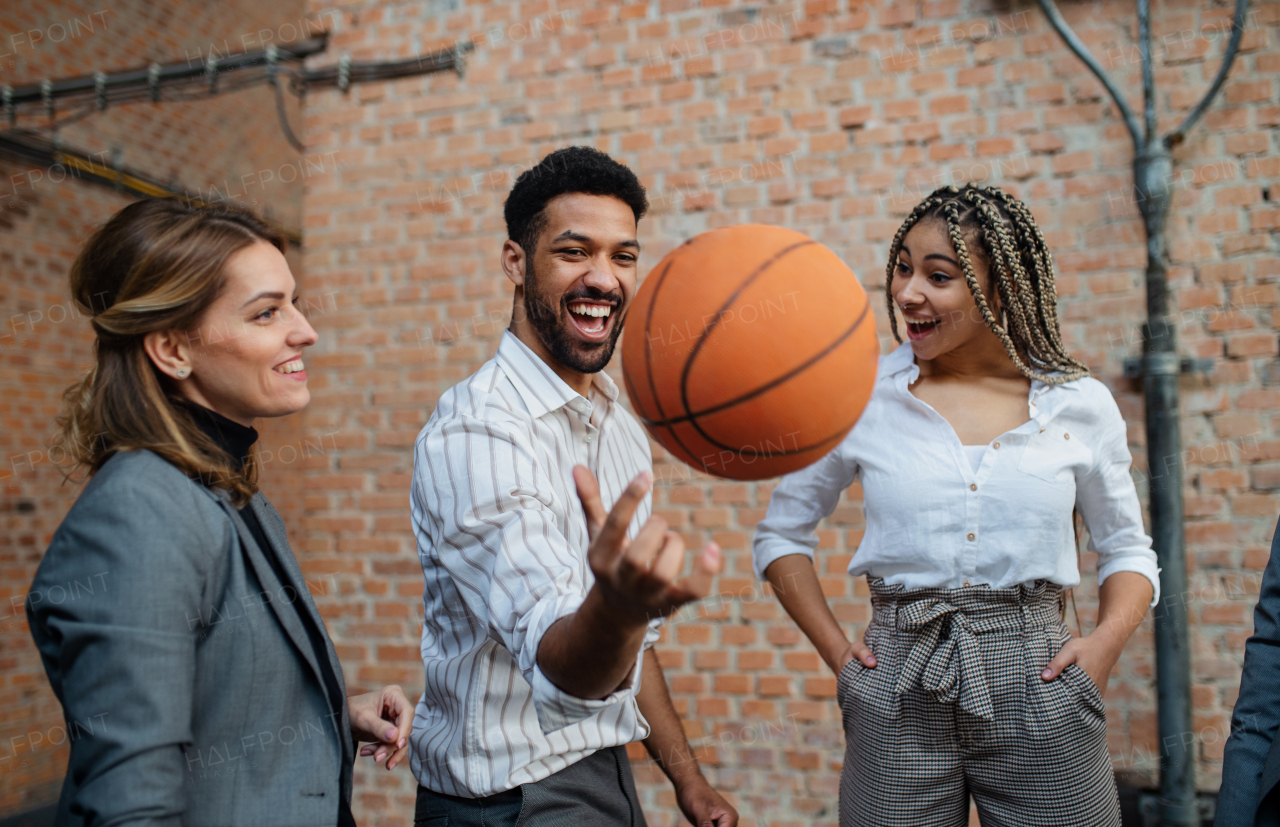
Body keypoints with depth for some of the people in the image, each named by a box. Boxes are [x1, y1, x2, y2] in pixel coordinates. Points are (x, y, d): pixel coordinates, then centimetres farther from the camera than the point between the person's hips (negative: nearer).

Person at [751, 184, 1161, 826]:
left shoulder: (1080, 405, 1)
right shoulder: (859, 399, -2)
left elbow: (1126, 549, 13)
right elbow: (781, 535, 9)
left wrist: (1108, 640, -5)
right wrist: (835, 649, -1)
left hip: (1038, 691, 1)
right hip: (899, 705, 0)